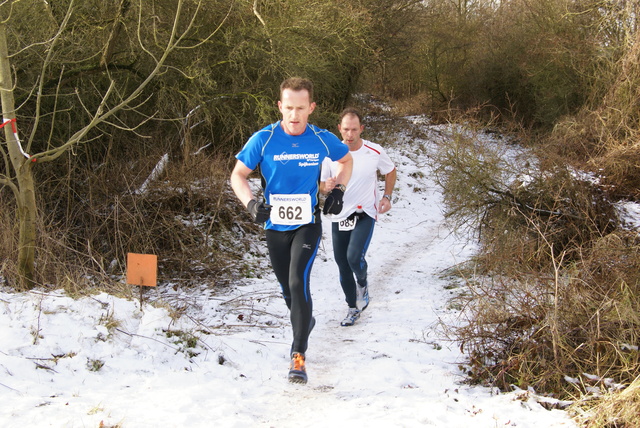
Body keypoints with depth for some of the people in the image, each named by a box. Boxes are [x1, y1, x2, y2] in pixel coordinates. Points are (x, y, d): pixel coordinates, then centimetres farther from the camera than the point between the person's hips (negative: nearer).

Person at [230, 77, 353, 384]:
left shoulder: (322, 140, -8)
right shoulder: (264, 139, -12)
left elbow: (345, 160, 13)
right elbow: (238, 175, -5)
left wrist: (338, 191, -2)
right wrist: (251, 203, -22)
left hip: (307, 223, -2)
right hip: (275, 225, 2)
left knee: (298, 282, -20)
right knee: (287, 289, 15)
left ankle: (298, 355, -15)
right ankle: (305, 320, 48)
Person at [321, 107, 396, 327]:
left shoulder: (375, 152, -8)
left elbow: (390, 171, 11)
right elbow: (322, 183, 6)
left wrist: (387, 197, -1)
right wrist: (327, 185, -18)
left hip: (365, 214, -2)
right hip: (339, 216, 3)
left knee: (354, 256, -22)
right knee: (342, 265, 6)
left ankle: (362, 284, 12)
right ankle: (354, 307, 26)